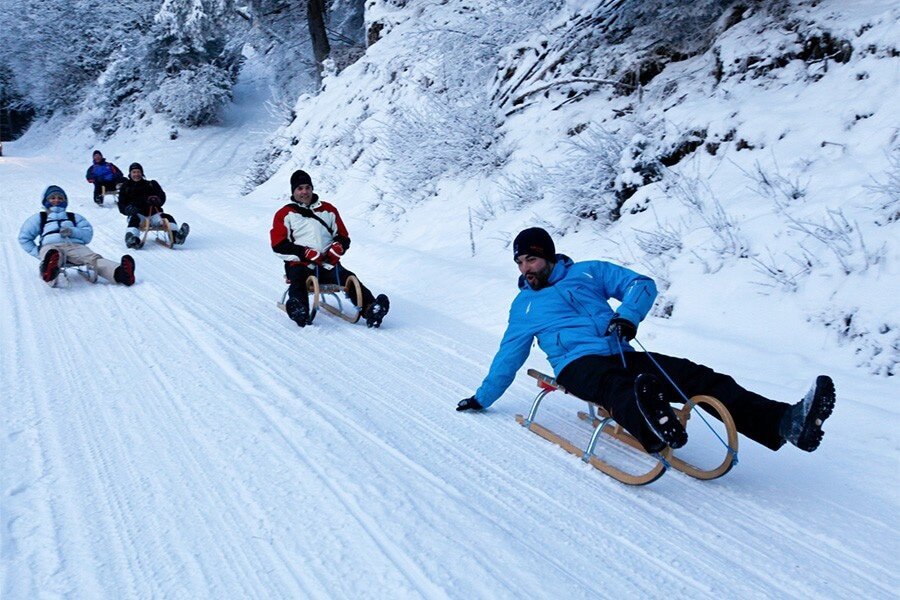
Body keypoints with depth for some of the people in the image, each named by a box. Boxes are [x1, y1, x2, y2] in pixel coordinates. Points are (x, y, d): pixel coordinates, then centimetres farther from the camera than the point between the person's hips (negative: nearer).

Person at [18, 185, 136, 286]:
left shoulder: (74, 217, 36)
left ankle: (119, 273, -64)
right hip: (51, 246, -1)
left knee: (93, 258, -33)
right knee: (54, 256, -42)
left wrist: (73, 232, -3)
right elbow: (24, 238, 30)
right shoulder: (39, 218, 34)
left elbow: (88, 234, 20)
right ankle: (50, 272, -79)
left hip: (75, 246, 1)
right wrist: (37, 252, 11)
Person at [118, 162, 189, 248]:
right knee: (134, 219, -35)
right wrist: (129, 209, -14)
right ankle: (131, 238, -61)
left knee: (168, 217, -26)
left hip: (154, 214, 1)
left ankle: (175, 235, -50)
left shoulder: (151, 184, 20)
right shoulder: (126, 187, 18)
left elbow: (162, 196, 8)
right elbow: (122, 206, 11)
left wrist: (156, 200, -18)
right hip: (138, 214, -1)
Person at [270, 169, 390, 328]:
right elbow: (279, 245, 2)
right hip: (299, 264, -2)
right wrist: (305, 253, -13)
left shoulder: (328, 209, 22)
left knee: (349, 278, -27)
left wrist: (338, 247, -5)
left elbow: (344, 237, 21)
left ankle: (370, 309, -48)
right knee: (298, 280, -36)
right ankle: (299, 311, -64)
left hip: (328, 264, 2)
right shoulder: (285, 214, 13)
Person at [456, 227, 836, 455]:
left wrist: (627, 315, -10)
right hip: (579, 365, -4)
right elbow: (508, 357, 25)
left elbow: (642, 284, 12)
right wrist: (482, 399, 25)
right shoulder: (523, 306, 18)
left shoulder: (588, 272, 19)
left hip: (622, 356, 4)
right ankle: (654, 429, -78)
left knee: (703, 378, -18)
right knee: (620, 388, -43)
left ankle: (785, 422, -31)